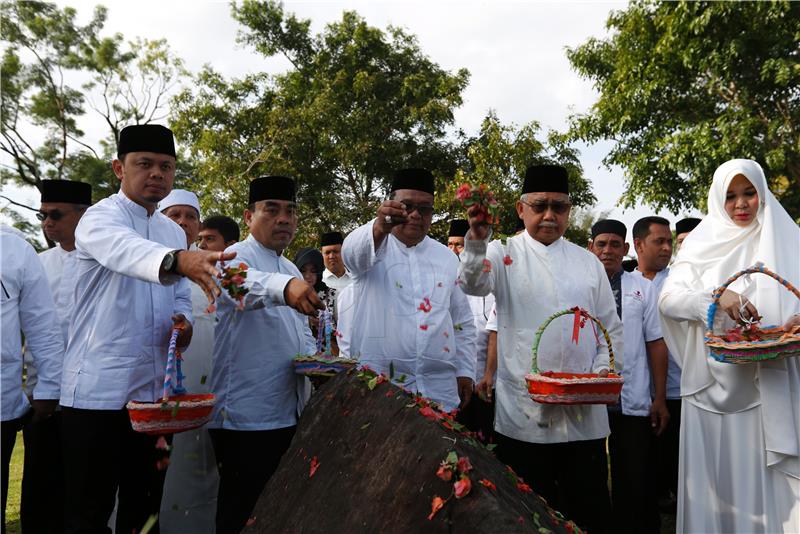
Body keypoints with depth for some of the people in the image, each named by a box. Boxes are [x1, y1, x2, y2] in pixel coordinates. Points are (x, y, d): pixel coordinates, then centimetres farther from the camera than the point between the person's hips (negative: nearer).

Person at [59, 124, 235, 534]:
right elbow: (126, 250, -34)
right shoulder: (100, 218, -9)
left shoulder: (174, 232, 13)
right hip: (99, 390, -6)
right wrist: (180, 261, -54)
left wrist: (184, 323, -5)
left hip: (155, 390, 7)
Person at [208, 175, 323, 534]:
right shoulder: (236, 259, -10)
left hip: (290, 414, 8)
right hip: (246, 416, -8)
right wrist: (284, 288, -56)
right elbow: (244, 286, -36)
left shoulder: (291, 270, 16)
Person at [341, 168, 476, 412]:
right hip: (377, 384, -3)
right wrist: (379, 228, -44)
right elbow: (353, 251, -24)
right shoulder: (374, 246, 2)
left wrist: (465, 371, 7)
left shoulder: (447, 258, 13)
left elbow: (463, 323, 16)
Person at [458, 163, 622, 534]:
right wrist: (477, 241, -36)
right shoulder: (505, 254, 3)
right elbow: (472, 282, -18)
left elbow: (611, 327, 14)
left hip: (584, 412, 3)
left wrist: (604, 369, -3)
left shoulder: (588, 262, 12)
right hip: (523, 412, -3)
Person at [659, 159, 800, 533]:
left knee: (770, 479, 2)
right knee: (715, 483, 7)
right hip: (713, 386, 1)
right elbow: (668, 299, -3)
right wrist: (715, 298, -20)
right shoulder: (702, 244, 7)